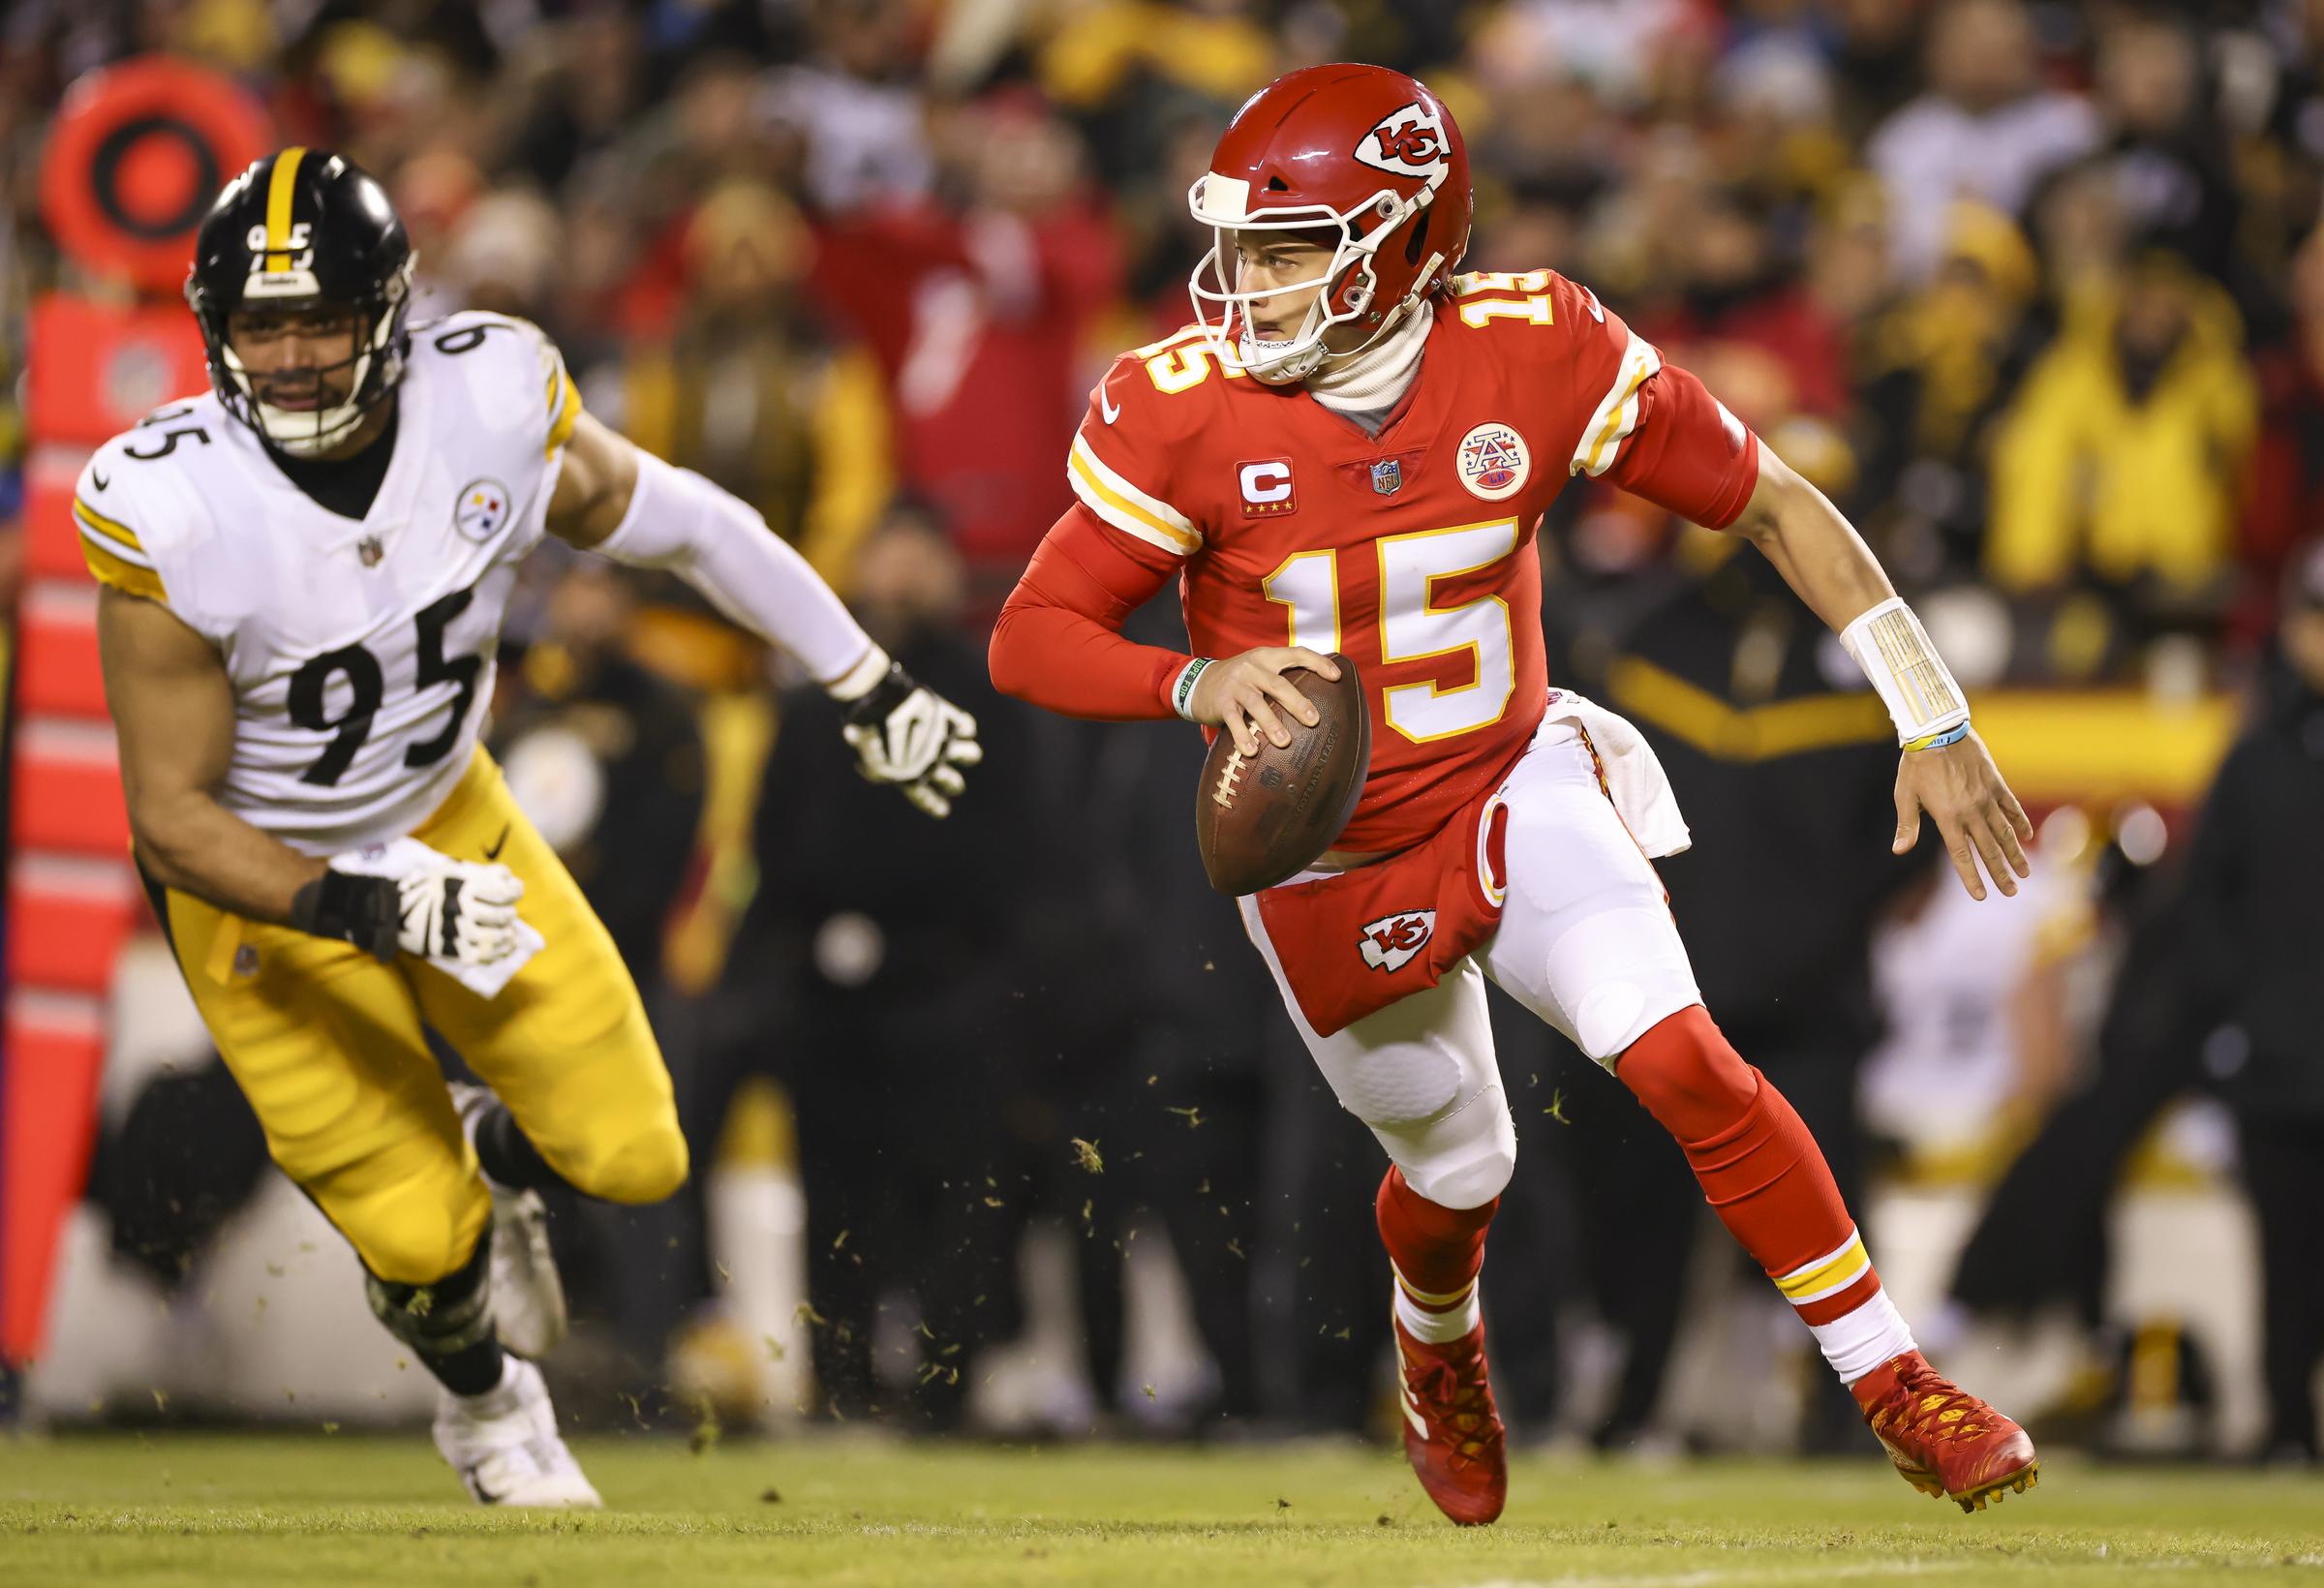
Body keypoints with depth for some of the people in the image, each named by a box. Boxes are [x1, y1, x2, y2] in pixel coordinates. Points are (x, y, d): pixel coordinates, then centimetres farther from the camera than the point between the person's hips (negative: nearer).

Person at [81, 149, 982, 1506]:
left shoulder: (490, 402, -23)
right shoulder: (171, 515, -31)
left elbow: (680, 526, -2)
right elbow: (173, 819, -24)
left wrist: (871, 686, 6)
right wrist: (367, 905, -38)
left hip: (448, 819, 3)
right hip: (264, 884, -3)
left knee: (631, 1160, -1)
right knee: (422, 1241, -4)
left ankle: (493, 1155, 37)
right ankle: (487, 1402, 33)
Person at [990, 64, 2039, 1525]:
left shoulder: (1537, 353, -19)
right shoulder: (1184, 410, -20)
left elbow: (1772, 505, -9)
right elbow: (1031, 640, -17)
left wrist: (1934, 723, -9)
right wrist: (1198, 682, -38)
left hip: (1514, 788, 0)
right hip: (1329, 866, 0)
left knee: (1678, 1057, -21)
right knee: (1458, 1168, 14)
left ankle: (1896, 1384, -12)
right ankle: (1439, 1344, 51)